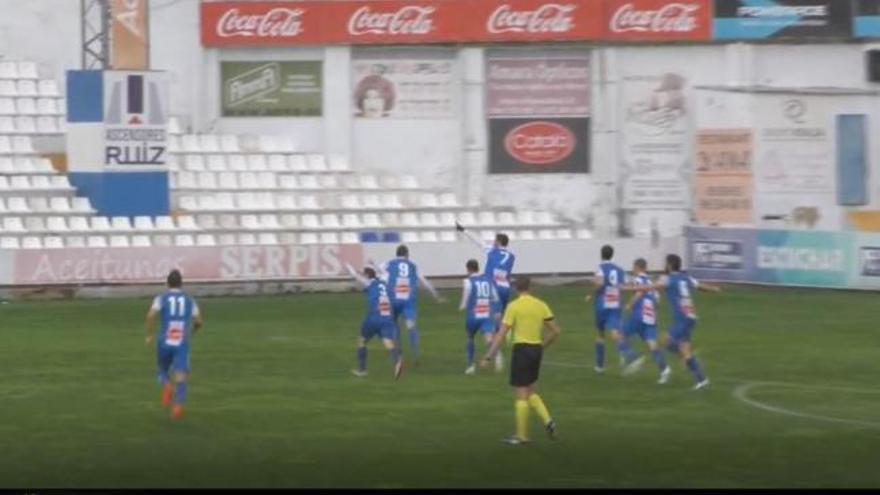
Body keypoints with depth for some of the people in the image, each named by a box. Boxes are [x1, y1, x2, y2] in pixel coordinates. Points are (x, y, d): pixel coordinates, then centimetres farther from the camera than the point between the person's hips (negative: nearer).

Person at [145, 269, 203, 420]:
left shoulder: (162, 298, 4)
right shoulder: (189, 300, 10)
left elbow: (151, 315, -12)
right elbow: (198, 322, 11)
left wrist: (149, 335, -2)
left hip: (165, 342, 0)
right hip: (182, 344, 0)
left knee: (163, 371, 20)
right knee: (180, 377, -6)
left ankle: (167, 386, -11)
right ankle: (178, 405, -25)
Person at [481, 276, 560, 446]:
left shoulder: (514, 306, -9)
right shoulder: (541, 305, 5)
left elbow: (501, 334, -13)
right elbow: (556, 331, 6)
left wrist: (488, 357, -11)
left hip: (521, 349, -5)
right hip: (536, 350, 5)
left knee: (521, 395, 1)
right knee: (530, 392, 21)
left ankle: (522, 436, 5)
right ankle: (548, 421, 3)